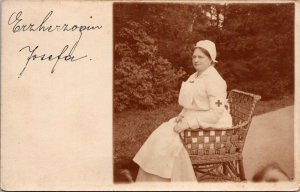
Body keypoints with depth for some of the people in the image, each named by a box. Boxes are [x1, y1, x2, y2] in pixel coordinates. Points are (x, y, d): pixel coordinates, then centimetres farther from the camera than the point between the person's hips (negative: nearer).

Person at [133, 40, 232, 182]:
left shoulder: (214, 80, -18)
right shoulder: (195, 77, 12)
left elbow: (216, 113, -24)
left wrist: (189, 123, -25)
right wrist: (182, 115, -2)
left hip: (211, 125, -9)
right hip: (192, 119, 9)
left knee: (170, 138, -19)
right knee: (162, 133, -5)